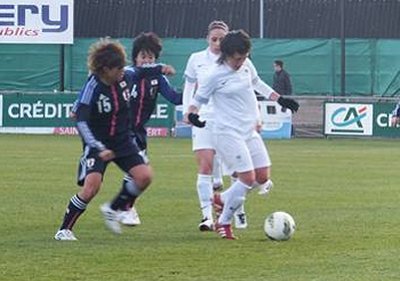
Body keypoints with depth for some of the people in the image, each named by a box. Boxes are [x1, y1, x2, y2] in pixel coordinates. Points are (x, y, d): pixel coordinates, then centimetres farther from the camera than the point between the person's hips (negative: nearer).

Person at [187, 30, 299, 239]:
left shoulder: (246, 65, 5)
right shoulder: (216, 75, -14)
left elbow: (257, 84, 25)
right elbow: (198, 99, -5)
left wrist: (280, 99, 24)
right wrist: (192, 114, -26)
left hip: (249, 132, 8)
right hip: (228, 133, -8)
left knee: (263, 176, 3)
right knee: (248, 178, -15)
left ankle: (222, 199, 22)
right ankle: (223, 222, 1)